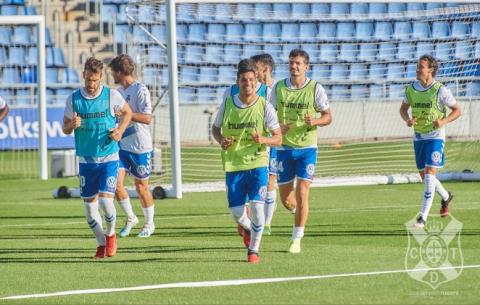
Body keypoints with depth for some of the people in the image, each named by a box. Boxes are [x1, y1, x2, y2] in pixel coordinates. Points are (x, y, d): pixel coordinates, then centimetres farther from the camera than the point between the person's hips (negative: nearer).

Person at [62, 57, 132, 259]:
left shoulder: (112, 96, -7)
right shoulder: (73, 99, -3)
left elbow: (127, 112, 11)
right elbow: (65, 129, 5)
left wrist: (120, 131, -7)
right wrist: (72, 125, -19)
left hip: (109, 158, -2)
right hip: (86, 159, 2)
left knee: (106, 200, -15)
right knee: (89, 204, 4)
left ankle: (110, 234, 14)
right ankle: (101, 243, 23)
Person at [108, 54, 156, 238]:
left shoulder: (140, 90, -13)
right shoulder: (119, 91, 11)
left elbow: (147, 118, -22)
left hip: (141, 148, -6)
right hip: (122, 145, 6)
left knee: (141, 187, 4)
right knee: (116, 184, -5)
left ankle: (149, 223, 23)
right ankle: (130, 218, 15)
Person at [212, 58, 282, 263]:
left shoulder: (265, 107, -6)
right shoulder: (227, 104, 0)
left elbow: (278, 138, -2)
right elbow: (215, 128, 15)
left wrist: (263, 140, -24)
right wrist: (221, 141, -6)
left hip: (258, 164, -2)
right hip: (233, 165, 2)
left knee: (257, 206, -14)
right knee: (236, 211, 0)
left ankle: (254, 250, 3)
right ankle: (248, 228, 37)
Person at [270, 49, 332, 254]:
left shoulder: (315, 89, -6)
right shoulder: (279, 87, 0)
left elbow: (328, 117, 0)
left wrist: (315, 121, -22)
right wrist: (277, 127, -14)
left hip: (307, 147, -2)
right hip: (284, 147, 2)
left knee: (302, 193, -12)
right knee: (286, 199, 6)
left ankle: (297, 239, -3)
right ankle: (299, 213, 41)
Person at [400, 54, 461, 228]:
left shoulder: (440, 91, -12)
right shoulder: (411, 89, 1)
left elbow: (457, 110, -3)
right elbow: (403, 108, 16)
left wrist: (443, 121, -20)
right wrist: (407, 120, -7)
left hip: (435, 137, -6)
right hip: (418, 137, 6)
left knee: (429, 175, -15)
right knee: (424, 176, 14)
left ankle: (423, 217, -14)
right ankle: (446, 197, 44)